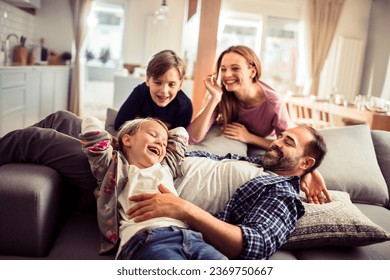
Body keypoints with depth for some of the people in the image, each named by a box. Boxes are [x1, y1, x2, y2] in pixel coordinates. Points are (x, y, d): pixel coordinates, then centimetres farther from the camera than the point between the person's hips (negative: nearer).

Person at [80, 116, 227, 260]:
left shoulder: (165, 168, 35)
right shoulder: (118, 166, 21)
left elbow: (180, 133, 49)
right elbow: (91, 124, 18)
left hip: (188, 235, 5)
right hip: (145, 237, -5)